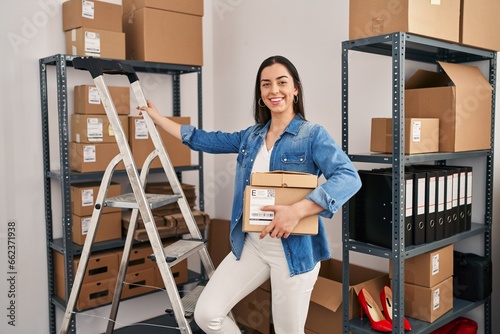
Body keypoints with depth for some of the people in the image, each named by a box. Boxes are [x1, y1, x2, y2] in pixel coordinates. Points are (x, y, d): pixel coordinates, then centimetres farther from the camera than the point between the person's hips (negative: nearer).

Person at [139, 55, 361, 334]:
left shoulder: (313, 135, -9)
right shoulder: (251, 136, 9)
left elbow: (349, 178, -22)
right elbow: (205, 140, 17)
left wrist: (298, 210, -33)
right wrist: (157, 118, 21)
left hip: (295, 249, -5)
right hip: (251, 244, 5)